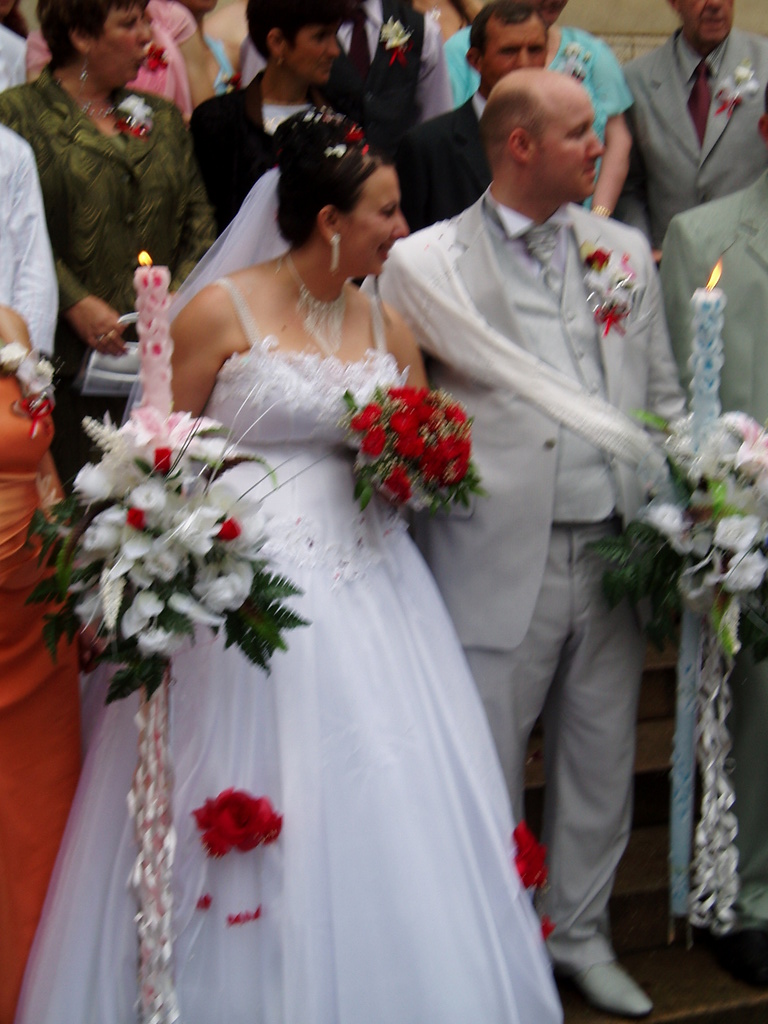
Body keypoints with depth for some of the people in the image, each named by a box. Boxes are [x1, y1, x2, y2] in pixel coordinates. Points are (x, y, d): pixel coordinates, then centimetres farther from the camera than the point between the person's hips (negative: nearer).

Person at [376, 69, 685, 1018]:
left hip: (615, 549, 5)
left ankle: (579, 934, 33)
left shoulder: (625, 251, 11)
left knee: (601, 758, 14)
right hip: (502, 558, -4)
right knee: (485, 764, 5)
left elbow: (664, 395, 14)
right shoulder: (428, 261, -3)